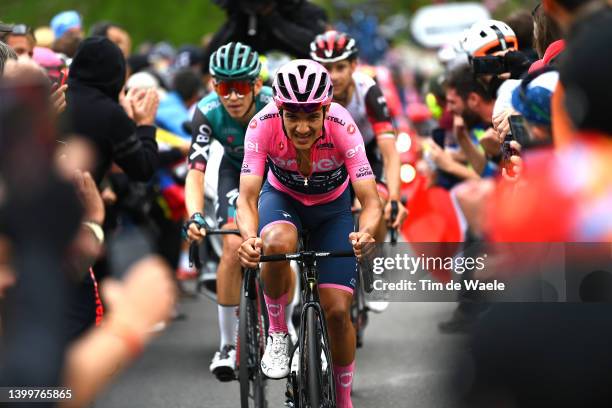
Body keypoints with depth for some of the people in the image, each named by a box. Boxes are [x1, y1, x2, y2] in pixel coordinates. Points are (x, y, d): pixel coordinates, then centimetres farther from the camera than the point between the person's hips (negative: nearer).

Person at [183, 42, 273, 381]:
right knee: (233, 247, -18)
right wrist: (194, 216, -52)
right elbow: (195, 172, -35)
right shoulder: (208, 112, -32)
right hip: (236, 171, 1)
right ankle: (227, 345, -9)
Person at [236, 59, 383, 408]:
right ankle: (278, 333, -11)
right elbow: (247, 197, -36)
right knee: (277, 243, -37)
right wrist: (250, 237, -58)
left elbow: (371, 201, -37)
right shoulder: (264, 125, -33)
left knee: (337, 311, -10)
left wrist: (365, 233, -60)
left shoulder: (342, 127, -34)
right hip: (282, 197, 0)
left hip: (332, 207, 0)